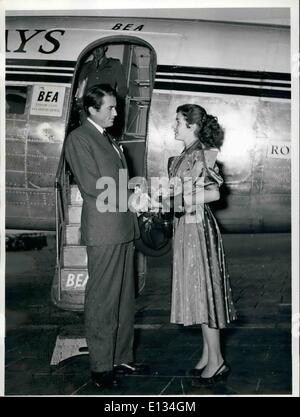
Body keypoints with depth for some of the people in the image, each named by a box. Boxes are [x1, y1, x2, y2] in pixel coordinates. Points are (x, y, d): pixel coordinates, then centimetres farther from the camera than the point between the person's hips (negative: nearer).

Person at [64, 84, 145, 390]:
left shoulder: (109, 138, 21)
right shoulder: (78, 138, -6)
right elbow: (92, 185, -15)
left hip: (124, 227, 9)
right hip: (103, 230, -9)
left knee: (124, 299, 12)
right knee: (102, 301, -3)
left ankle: (121, 358, 22)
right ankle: (101, 367, 7)